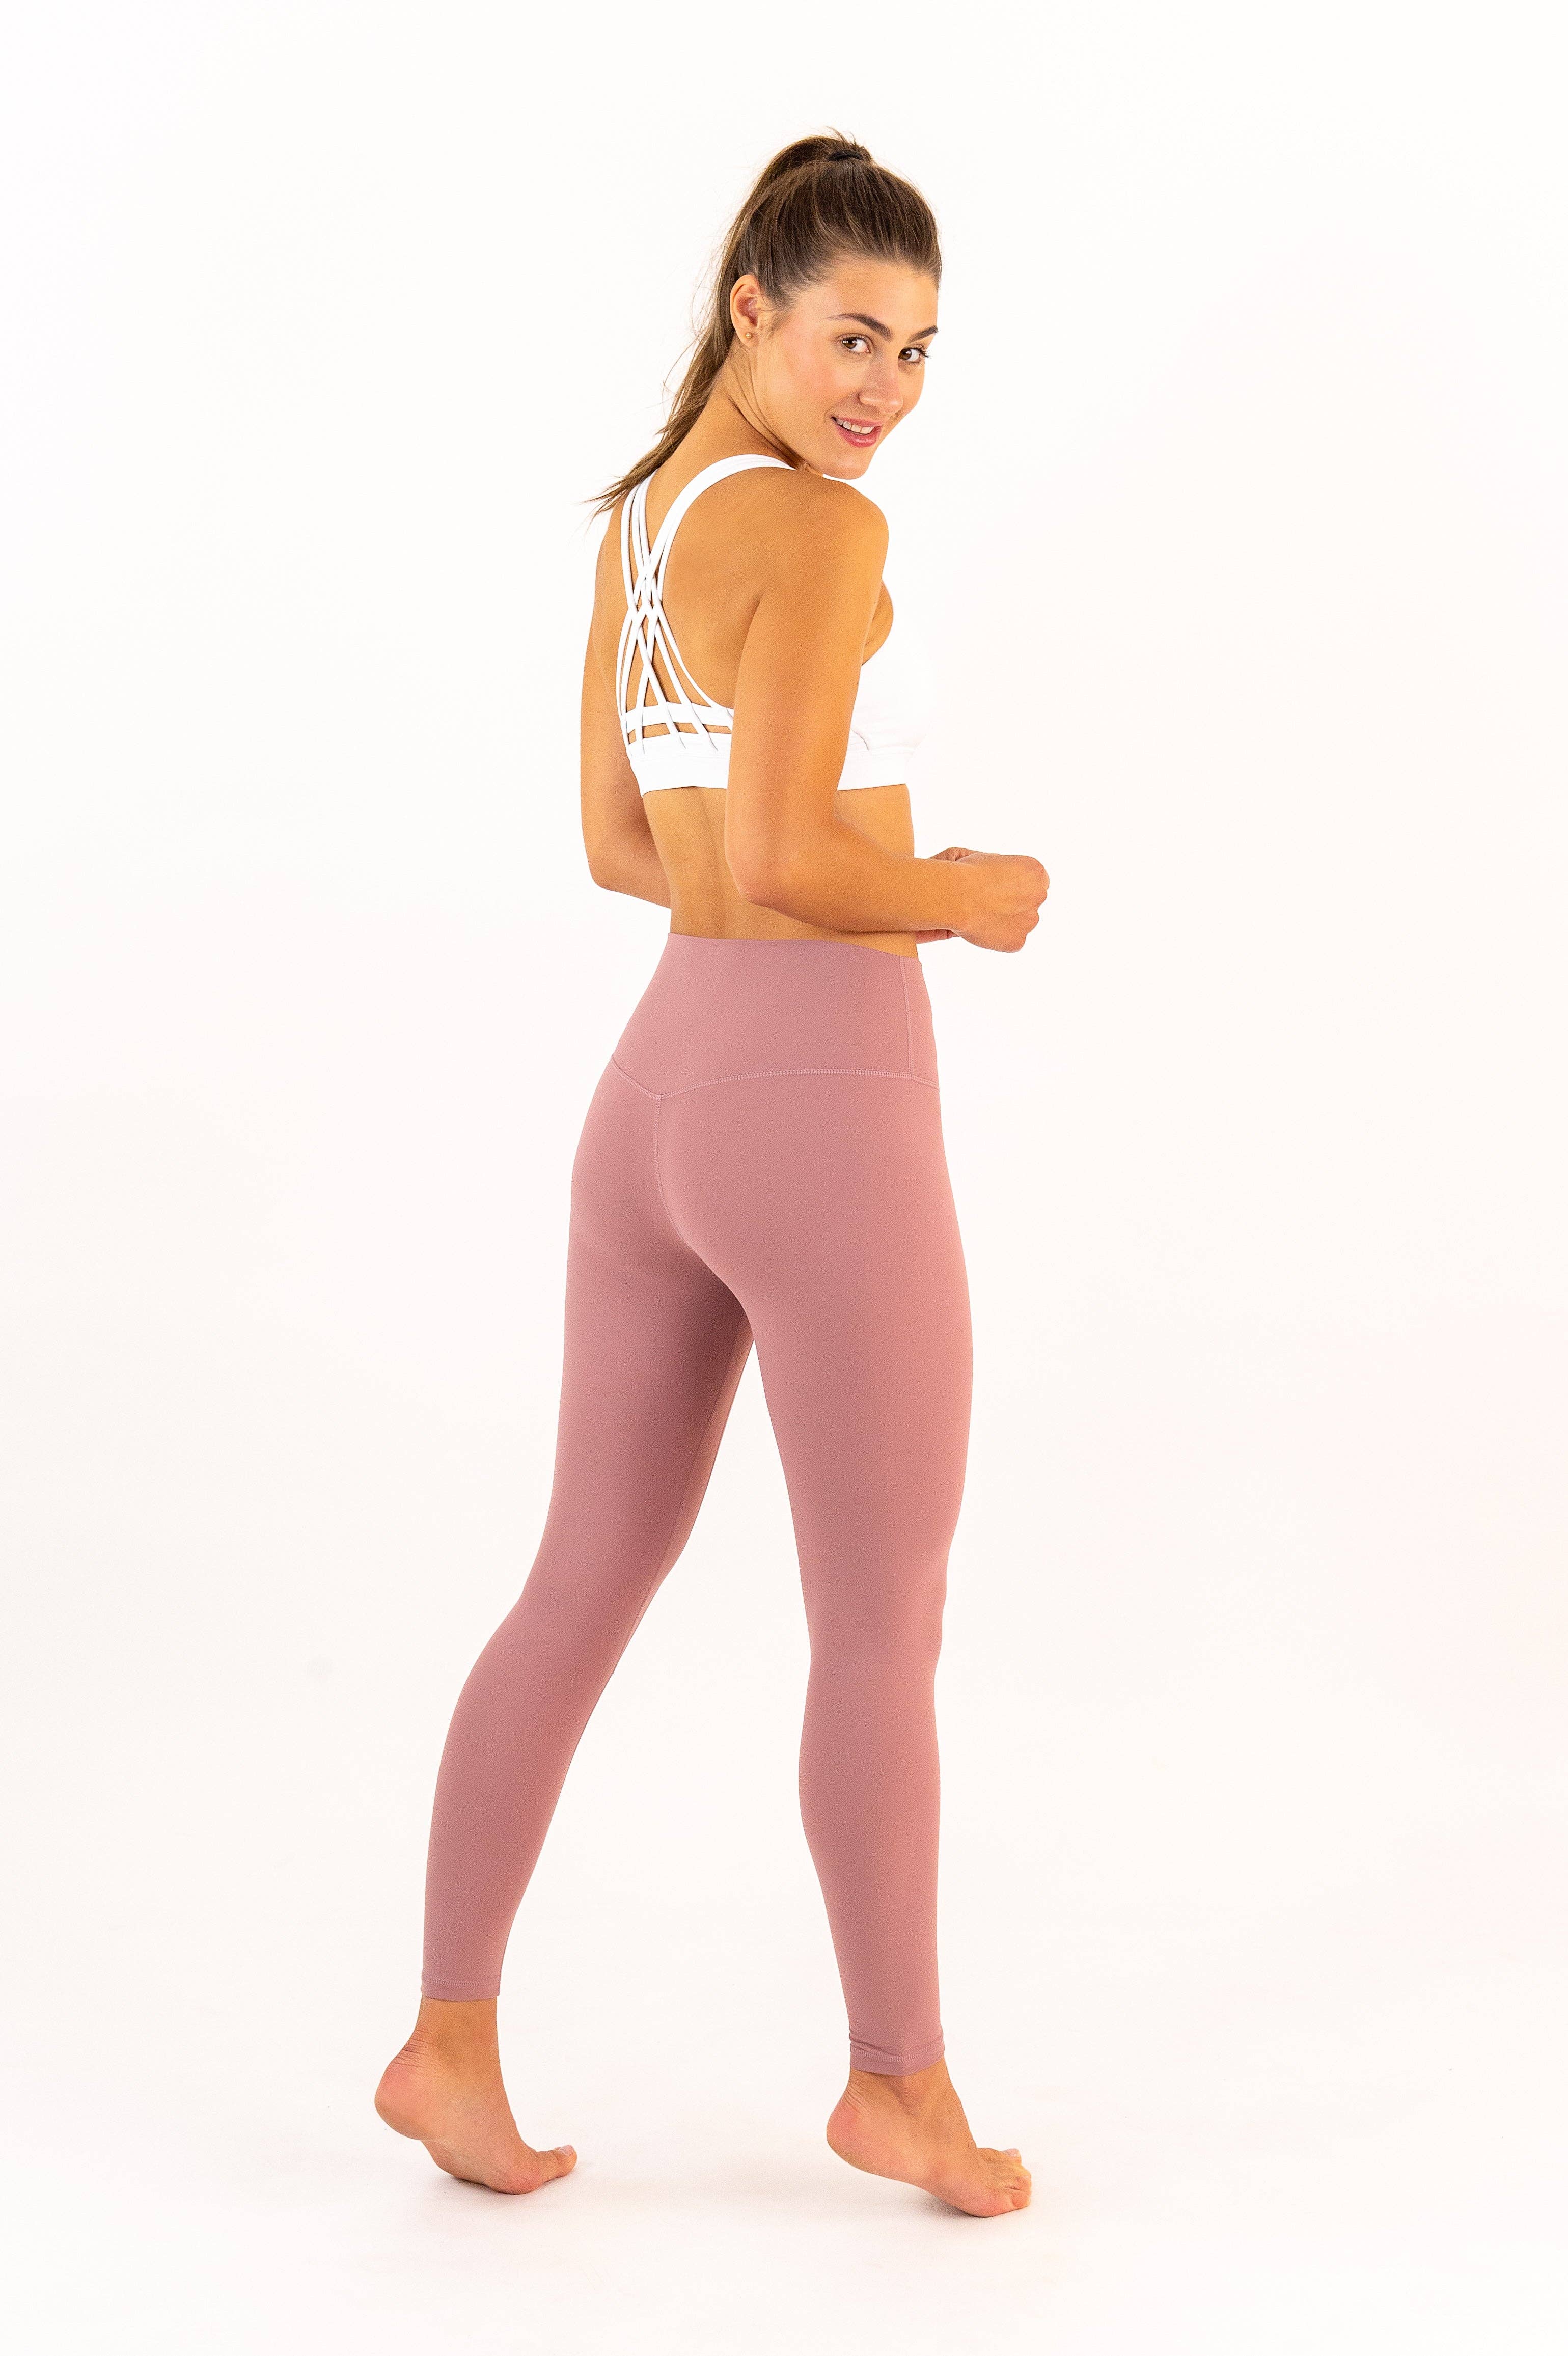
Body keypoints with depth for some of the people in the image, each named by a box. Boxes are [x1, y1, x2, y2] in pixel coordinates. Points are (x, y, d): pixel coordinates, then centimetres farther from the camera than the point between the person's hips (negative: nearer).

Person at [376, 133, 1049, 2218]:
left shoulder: (639, 516, 14)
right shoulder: (821, 530, -15)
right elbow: (784, 863, -23)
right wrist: (967, 900, -5)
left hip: (659, 1092, 9)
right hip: (822, 1110, -8)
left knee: (587, 1582, 15)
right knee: (885, 1627, 7)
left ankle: (451, 2040, 19)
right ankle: (901, 2078, 22)